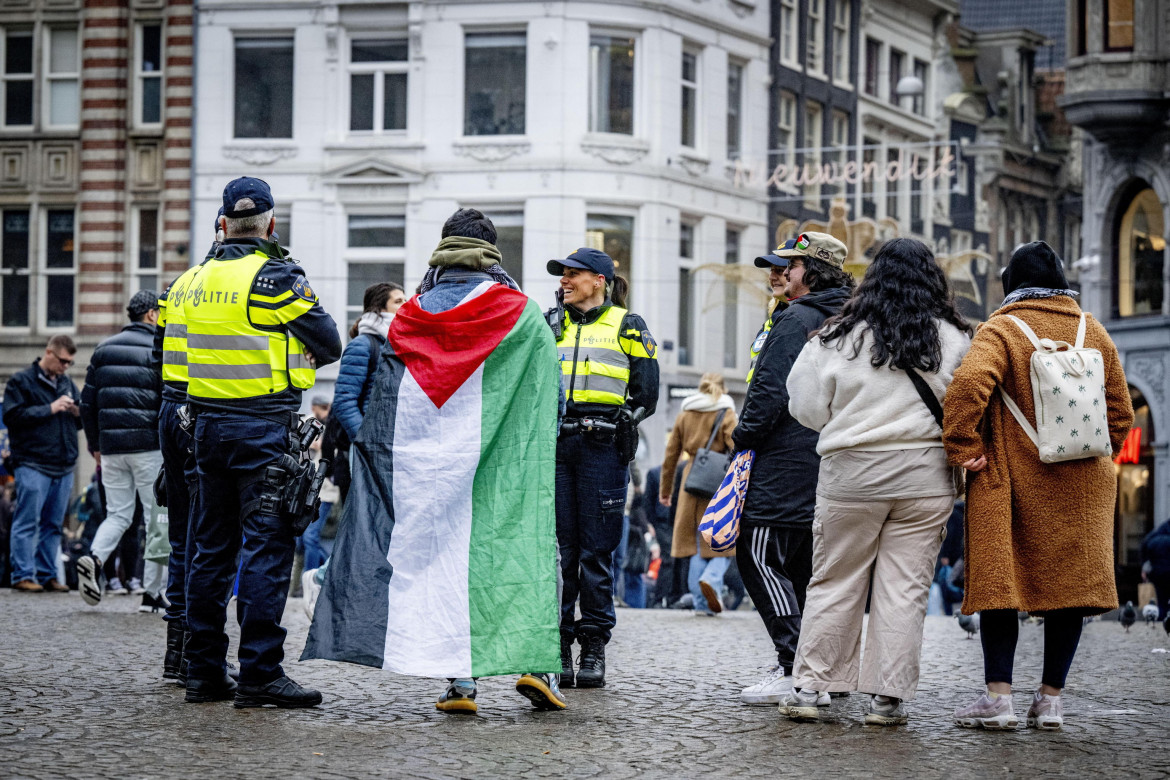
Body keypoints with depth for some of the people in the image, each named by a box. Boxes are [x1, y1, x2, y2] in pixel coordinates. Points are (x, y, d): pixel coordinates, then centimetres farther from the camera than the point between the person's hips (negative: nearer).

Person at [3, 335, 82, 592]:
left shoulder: (67, 384, 18)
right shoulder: (22, 381, 0)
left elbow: (81, 422, 24)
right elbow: (13, 416, -10)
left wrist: (78, 412, 0)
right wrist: (50, 409, -13)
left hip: (64, 465, 6)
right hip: (33, 464, -6)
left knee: (53, 524, 8)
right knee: (28, 521, -7)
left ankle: (47, 574, 13)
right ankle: (23, 575, -5)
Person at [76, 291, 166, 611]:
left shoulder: (104, 349, 12)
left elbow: (87, 403, 13)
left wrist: (96, 446, 19)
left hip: (111, 447, 5)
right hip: (149, 446, -5)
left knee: (118, 514, 12)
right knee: (157, 517, 4)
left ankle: (94, 557, -17)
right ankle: (153, 591, 3)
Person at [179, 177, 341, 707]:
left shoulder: (199, 281, 10)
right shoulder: (276, 278, -10)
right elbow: (329, 344, -4)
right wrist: (304, 355, 15)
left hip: (209, 424, 7)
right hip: (265, 425, -6)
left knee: (210, 546, 12)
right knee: (266, 546, -5)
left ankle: (204, 671, 15)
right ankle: (259, 674, -8)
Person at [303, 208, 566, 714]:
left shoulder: (409, 321, 7)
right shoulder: (523, 316, 1)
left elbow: (380, 413, 7)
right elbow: (548, 399, 3)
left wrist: (369, 459, 14)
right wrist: (537, 454, 14)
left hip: (428, 461, 2)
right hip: (504, 464, -2)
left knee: (447, 555, 4)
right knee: (520, 546, 4)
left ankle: (460, 678, -3)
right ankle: (535, 663, -8)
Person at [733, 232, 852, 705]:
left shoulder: (796, 320, -11)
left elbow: (771, 388, -17)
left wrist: (745, 436, -4)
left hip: (786, 461, -9)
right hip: (829, 466, 9)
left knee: (759, 557, -8)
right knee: (804, 567, 13)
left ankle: (794, 667, -15)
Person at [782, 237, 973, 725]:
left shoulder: (841, 336, -3)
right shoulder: (954, 339, -1)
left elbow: (806, 406, 2)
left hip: (852, 473, 0)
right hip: (925, 476, 0)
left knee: (834, 583, 8)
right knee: (905, 588, 4)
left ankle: (809, 687, 7)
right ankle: (888, 697, 4)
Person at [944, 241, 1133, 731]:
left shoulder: (1001, 330, -6)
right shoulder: (1093, 332, 8)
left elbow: (968, 384, -24)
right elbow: (1120, 412, 11)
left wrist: (963, 449, -15)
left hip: (1012, 478, -4)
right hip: (1082, 488, 4)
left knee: (999, 581, 0)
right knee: (1068, 582, 8)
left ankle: (998, 696, -7)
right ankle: (1050, 699, 8)